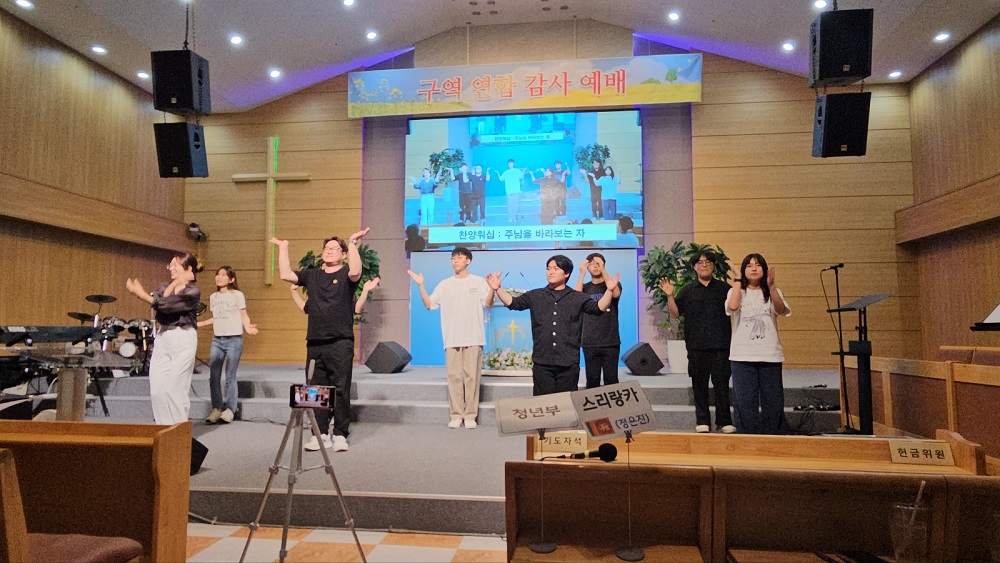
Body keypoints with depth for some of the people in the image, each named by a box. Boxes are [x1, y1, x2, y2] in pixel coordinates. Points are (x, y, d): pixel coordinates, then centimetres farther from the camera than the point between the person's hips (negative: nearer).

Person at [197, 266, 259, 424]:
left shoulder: (237, 295, -4)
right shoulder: (213, 297, 12)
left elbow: (244, 315, -5)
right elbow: (216, 318, 20)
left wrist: (247, 326, -23)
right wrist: (199, 324, 14)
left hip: (234, 340, -5)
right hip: (217, 340, 5)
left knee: (230, 377, -1)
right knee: (213, 376, 4)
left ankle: (229, 410, 8)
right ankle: (217, 408, 14)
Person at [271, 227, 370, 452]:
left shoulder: (346, 275, 3)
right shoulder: (312, 275, 16)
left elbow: (355, 272, -20)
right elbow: (286, 275, 7)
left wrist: (353, 243, -18)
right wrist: (283, 248, 10)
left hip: (340, 343, -4)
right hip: (314, 343, 5)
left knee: (341, 390, -1)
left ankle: (340, 434, 7)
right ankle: (320, 434, 15)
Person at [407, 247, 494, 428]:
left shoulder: (479, 282, 6)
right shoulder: (445, 284, 11)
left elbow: (488, 304, -4)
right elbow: (429, 304, 8)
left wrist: (493, 289, -21)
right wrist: (421, 285, -3)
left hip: (474, 337, -2)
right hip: (452, 338, 2)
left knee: (472, 375, -1)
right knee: (454, 376, 2)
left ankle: (470, 415, 7)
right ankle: (456, 414, 10)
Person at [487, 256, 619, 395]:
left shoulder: (577, 297, 6)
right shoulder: (535, 296, 9)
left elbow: (599, 308, -3)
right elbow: (513, 303, 4)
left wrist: (609, 290, -20)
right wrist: (498, 289, -12)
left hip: (568, 363, -1)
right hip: (542, 362, 1)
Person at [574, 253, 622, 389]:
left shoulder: (614, 284, 7)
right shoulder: (585, 287, 11)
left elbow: (615, 294, -16)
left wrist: (603, 270, -16)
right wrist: (582, 273, -11)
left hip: (611, 342, -1)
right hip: (589, 343, 1)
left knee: (611, 380, -2)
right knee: (592, 380, 2)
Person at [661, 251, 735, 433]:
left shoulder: (724, 288, 8)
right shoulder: (688, 291, 9)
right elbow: (675, 313, 8)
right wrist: (670, 296, -9)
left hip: (721, 345, -1)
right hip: (697, 346, 1)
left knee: (722, 383, 3)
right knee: (699, 384, 6)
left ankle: (724, 421, 12)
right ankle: (702, 421, 14)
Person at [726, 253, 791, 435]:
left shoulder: (773, 292, 13)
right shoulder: (736, 292, 9)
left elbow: (781, 310, -9)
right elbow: (732, 306, -15)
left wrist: (770, 286, -20)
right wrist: (737, 282, -4)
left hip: (770, 355, 2)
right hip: (742, 356, -1)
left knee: (773, 400, 4)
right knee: (745, 401, -1)